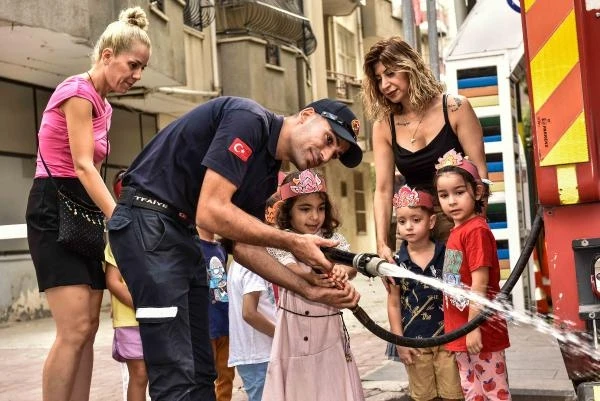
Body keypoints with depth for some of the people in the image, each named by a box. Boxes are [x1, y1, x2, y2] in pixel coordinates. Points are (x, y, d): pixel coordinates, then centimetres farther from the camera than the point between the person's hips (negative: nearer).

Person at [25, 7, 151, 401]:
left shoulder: (102, 104, 18)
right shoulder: (78, 91, -10)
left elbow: (90, 170, 12)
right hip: (54, 210, -9)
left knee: (87, 328, 4)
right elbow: (82, 166, -19)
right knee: (75, 329, -15)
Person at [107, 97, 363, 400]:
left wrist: (310, 290, 6)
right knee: (177, 376, -12)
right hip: (148, 223, -10)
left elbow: (244, 248, 14)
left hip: (181, 231, 10)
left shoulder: (267, 173, 13)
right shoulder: (249, 119, -15)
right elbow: (210, 212, -23)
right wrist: (292, 242, -15)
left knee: (200, 371, 11)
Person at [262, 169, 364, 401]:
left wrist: (342, 270, -36)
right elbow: (291, 269, -21)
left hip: (329, 326, 2)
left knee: (331, 381, 4)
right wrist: (313, 278, -43)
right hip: (294, 326, -2)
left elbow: (352, 267, -12)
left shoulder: (333, 239, 5)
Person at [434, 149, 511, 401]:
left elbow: (480, 283, -19)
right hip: (460, 331, 9)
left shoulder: (476, 230, -16)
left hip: (480, 330, -8)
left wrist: (473, 327, -20)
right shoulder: (456, 230, 9)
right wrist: (460, 329, 12)